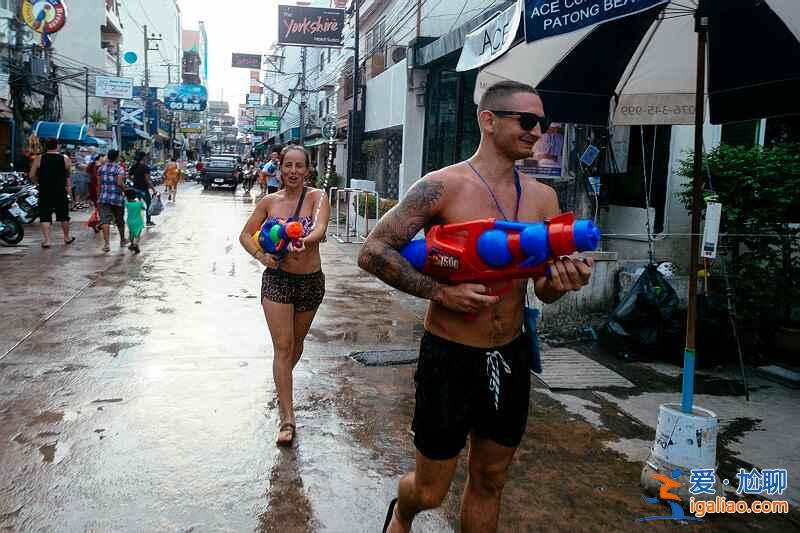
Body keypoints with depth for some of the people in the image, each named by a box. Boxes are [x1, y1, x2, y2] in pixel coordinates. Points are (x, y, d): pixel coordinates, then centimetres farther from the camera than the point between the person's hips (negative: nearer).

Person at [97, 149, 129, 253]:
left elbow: (99, 183, 11)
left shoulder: (101, 168, 8)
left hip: (103, 198, 2)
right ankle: (122, 240, 34)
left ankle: (106, 243, -23)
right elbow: (119, 183, -18)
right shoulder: (119, 169, -6)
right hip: (117, 198, -2)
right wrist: (126, 190, -3)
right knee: (120, 220, 17)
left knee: (105, 221, -9)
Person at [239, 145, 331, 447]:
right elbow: (246, 235, 6)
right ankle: (287, 418, -4)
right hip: (276, 279, 0)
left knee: (296, 342, 19)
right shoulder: (269, 202, 0)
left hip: (310, 281, 0)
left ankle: (282, 381, 49)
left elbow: (320, 229, -25)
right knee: (283, 346, -6)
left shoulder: (317, 197, -7)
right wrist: (260, 255, -13)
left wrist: (305, 242, -46)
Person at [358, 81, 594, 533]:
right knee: (431, 491, 11)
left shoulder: (542, 197, 3)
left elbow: (543, 289, 8)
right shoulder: (444, 186, -13)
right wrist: (439, 291, -21)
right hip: (451, 357, -5)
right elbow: (374, 251, -14)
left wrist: (562, 282, -15)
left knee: (490, 482, 19)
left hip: (511, 357, 5)